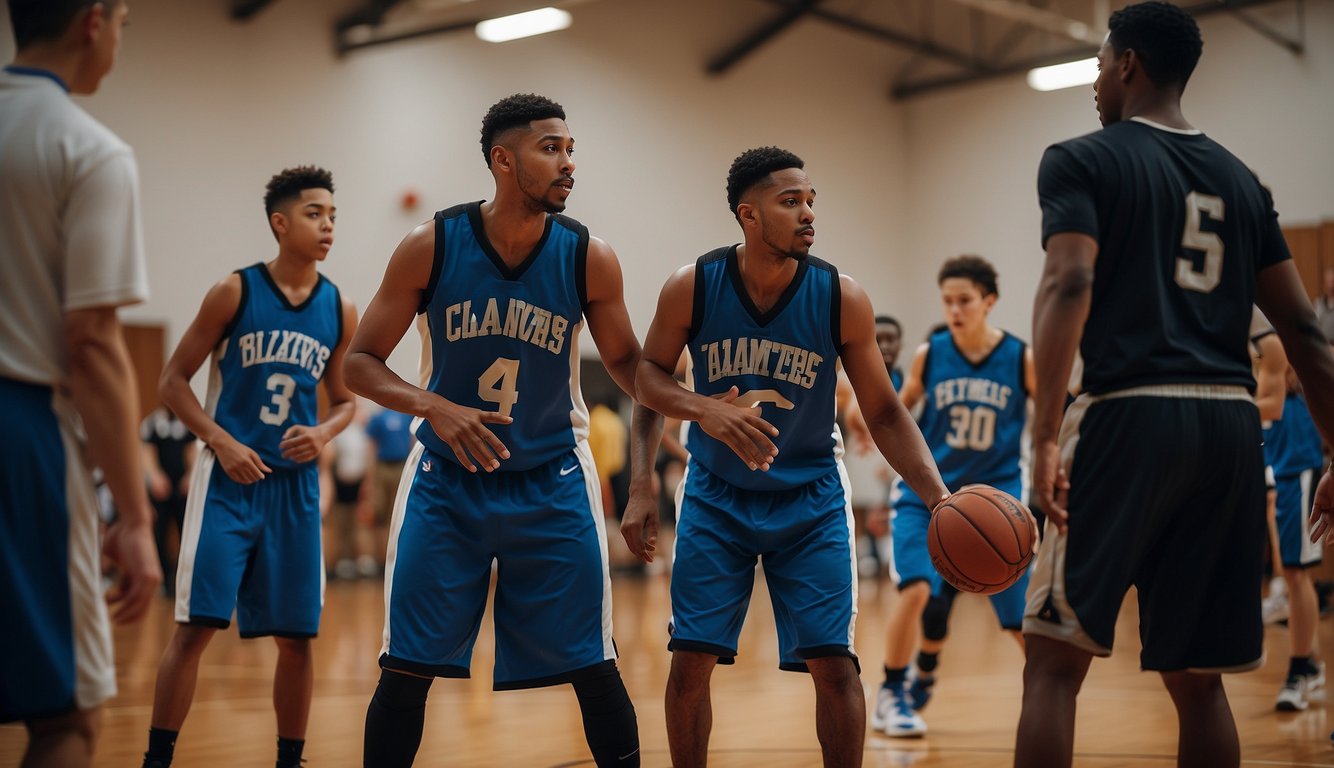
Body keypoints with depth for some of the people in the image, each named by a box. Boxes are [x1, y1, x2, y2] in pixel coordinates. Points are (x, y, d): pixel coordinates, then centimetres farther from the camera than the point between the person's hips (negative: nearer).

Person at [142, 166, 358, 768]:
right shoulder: (235, 291, -5)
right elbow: (173, 381, -1)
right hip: (229, 477, -3)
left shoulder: (340, 311, 4)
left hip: (296, 485, 3)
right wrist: (220, 441, -14)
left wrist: (323, 433, -7)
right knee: (196, 625, -6)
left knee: (297, 635, 6)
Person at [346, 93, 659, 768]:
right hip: (447, 479, 0)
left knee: (594, 670, 1)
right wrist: (433, 406, -25)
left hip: (552, 484, 1)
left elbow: (628, 366, 3)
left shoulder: (589, 259, -9)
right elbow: (360, 362, -6)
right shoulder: (430, 246, -12)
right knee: (405, 671, 0)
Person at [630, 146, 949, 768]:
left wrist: (938, 496, -20)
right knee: (690, 659, 1)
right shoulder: (692, 287, -13)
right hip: (717, 496, 0)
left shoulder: (842, 299, -14)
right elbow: (648, 376, -2)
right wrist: (705, 409, -24)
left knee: (833, 663, -4)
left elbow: (884, 415, -7)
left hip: (810, 500, 0)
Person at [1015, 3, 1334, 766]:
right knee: (1197, 680, 13)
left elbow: (1069, 286, -15)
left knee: (1054, 661, 1)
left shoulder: (1082, 160, 2)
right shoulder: (1240, 179, 18)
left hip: (1130, 415, -5)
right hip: (1232, 424, 5)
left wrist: (1045, 437, -20)